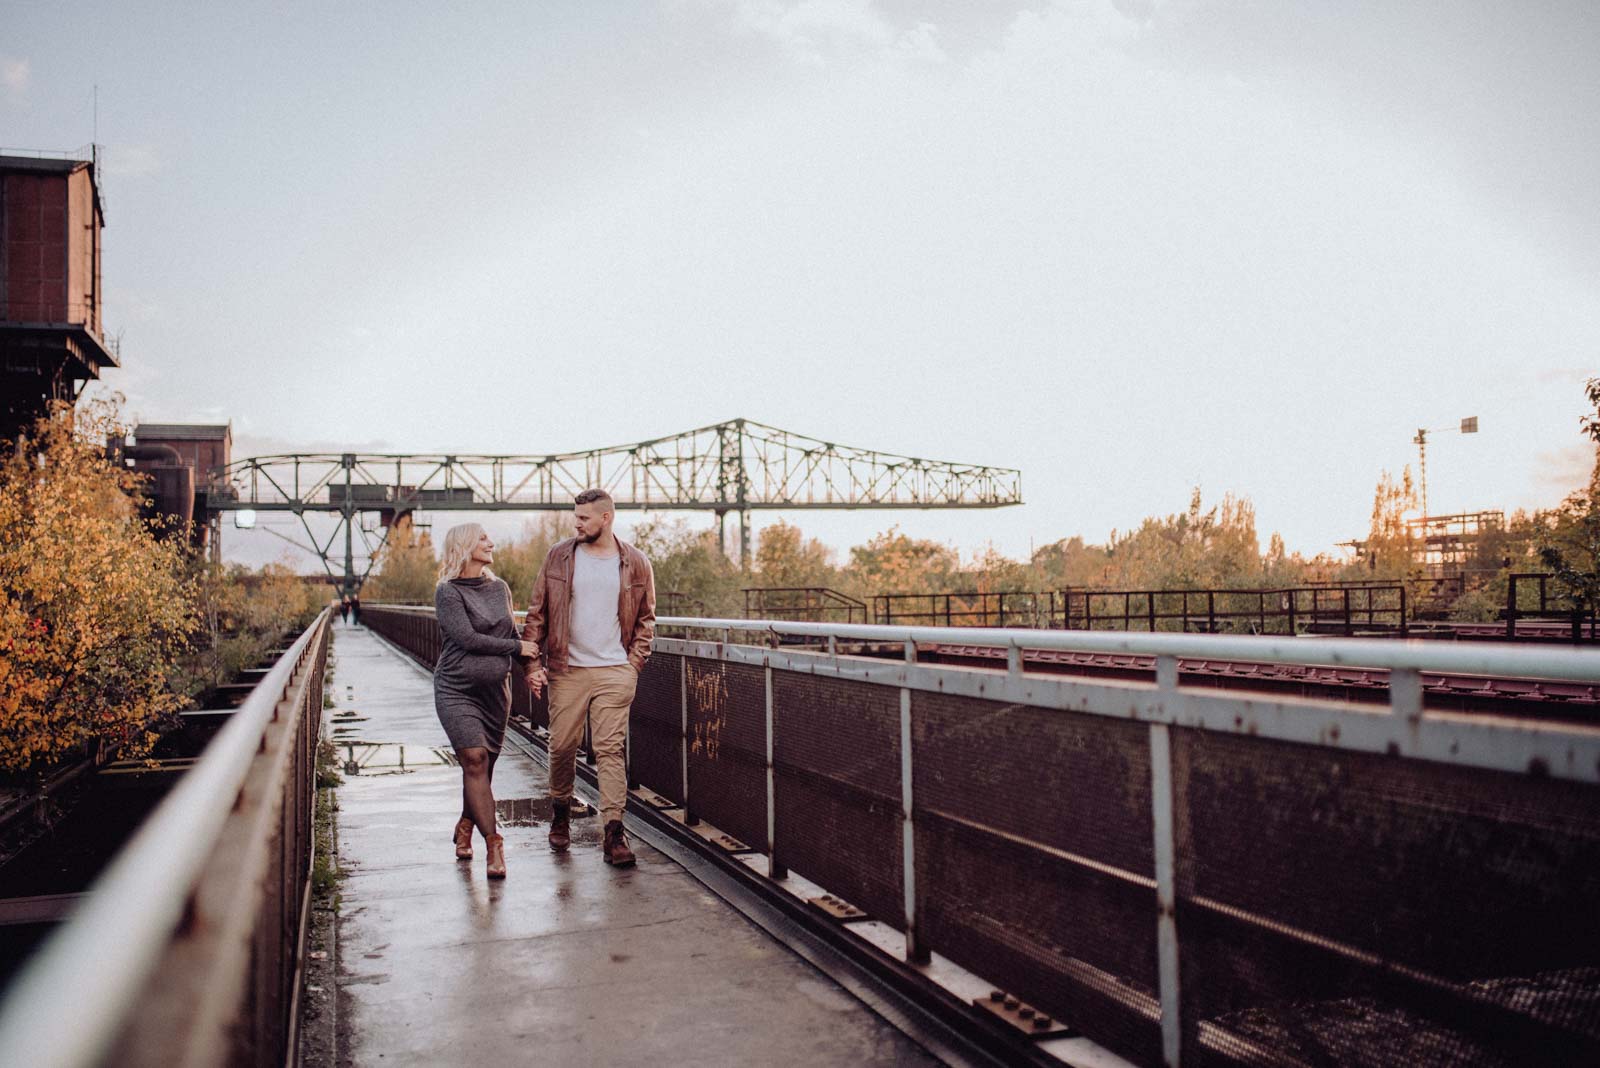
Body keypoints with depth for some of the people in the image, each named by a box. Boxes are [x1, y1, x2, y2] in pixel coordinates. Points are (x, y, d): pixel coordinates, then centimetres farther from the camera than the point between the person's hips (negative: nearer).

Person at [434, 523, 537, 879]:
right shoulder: (448, 592, -6)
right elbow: (467, 638, -15)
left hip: (495, 690, 5)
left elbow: (512, 635, 18)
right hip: (457, 689, -5)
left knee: (484, 766, 9)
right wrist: (518, 647, -9)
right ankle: (493, 843, -13)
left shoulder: (500, 588, 12)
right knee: (475, 760, -15)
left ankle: (465, 827, 32)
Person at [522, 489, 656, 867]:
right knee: (562, 746, 7)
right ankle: (560, 811, 32)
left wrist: (634, 665, 2)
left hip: (615, 672, -1)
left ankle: (614, 830, -4)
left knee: (611, 750, -6)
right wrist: (532, 663, -2)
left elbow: (645, 620, 11)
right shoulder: (559, 556, 4)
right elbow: (536, 614, 5)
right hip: (567, 670, 1)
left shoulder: (635, 563, 3)